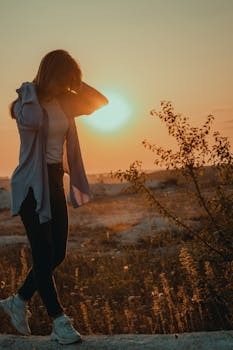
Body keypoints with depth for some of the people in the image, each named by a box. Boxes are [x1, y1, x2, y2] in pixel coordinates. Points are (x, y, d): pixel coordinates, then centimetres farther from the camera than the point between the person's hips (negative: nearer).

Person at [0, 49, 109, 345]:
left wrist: (74, 83, 0)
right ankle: (59, 321, 7)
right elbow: (32, 120, -35)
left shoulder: (63, 102, 7)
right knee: (43, 254, -4)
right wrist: (32, 88, -19)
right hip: (32, 185, -7)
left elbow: (99, 101, 11)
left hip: (55, 182, 7)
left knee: (56, 254, 9)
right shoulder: (28, 100, -12)